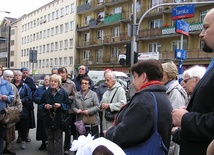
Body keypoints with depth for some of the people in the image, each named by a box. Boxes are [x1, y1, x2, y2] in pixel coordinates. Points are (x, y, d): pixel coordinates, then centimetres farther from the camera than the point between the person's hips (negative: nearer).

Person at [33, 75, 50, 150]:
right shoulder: (39, 89, 14)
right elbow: (34, 98, 2)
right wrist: (42, 100, -12)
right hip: (41, 112, 3)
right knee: (42, 128, 7)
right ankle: (43, 143, 20)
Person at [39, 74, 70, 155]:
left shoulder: (63, 93, -3)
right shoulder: (46, 93, 6)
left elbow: (67, 106, -4)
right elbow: (40, 105, 10)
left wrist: (60, 105, -21)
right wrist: (45, 106, -11)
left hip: (59, 119, -3)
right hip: (48, 119, 3)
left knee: (58, 139, 4)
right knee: (50, 138, 12)